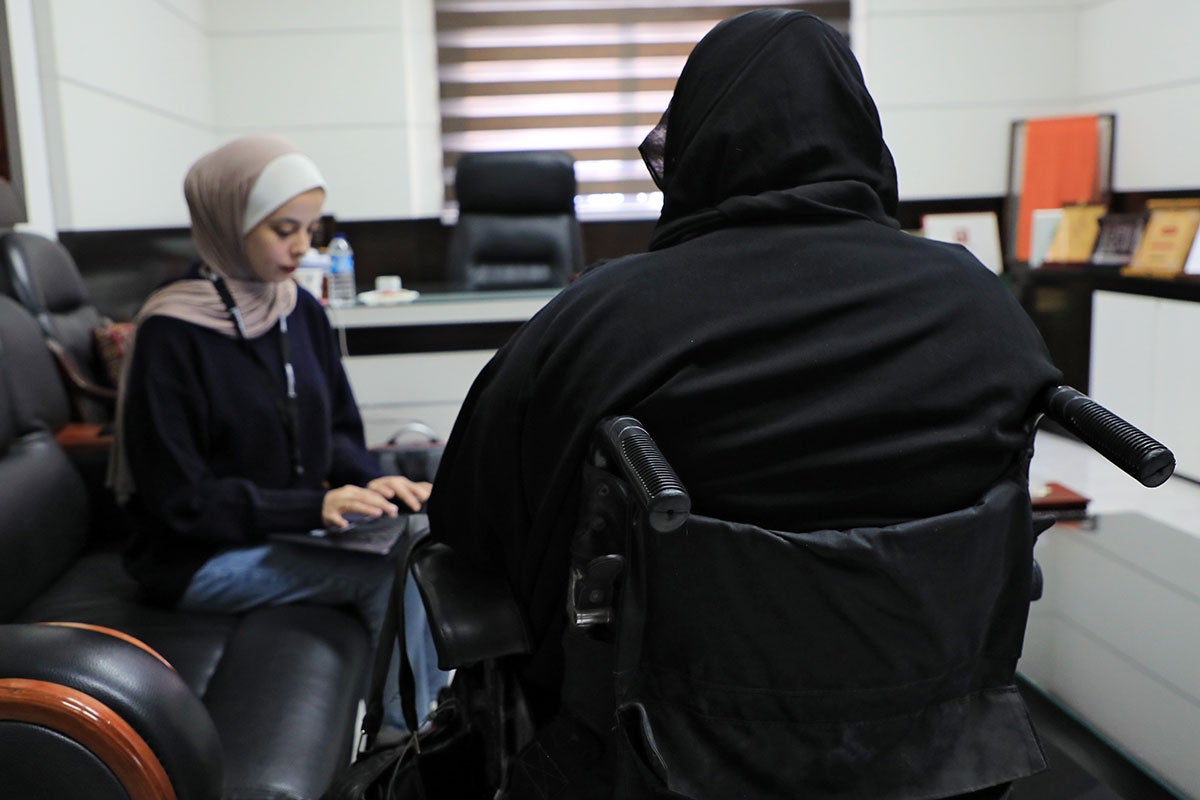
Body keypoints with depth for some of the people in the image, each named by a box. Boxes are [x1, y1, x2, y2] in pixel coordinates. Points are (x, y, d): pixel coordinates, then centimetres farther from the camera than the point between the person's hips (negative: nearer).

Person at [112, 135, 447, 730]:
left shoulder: (302, 312, 4)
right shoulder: (171, 333, -16)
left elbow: (336, 432, 11)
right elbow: (179, 497, -17)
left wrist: (371, 482, -11)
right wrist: (312, 506, -25)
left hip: (295, 526, 6)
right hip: (200, 557, -6)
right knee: (393, 573, -24)